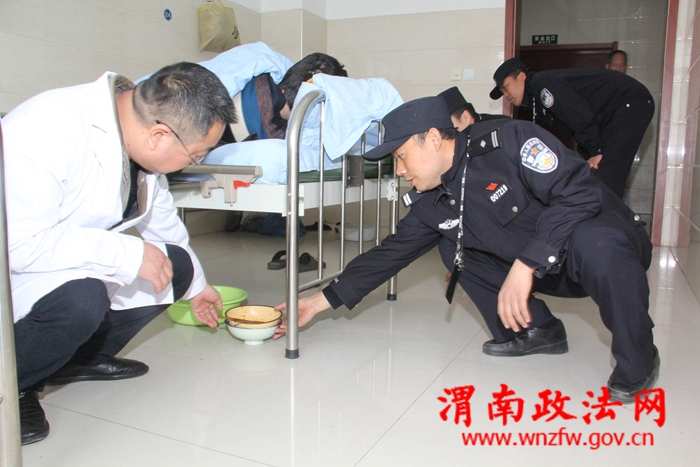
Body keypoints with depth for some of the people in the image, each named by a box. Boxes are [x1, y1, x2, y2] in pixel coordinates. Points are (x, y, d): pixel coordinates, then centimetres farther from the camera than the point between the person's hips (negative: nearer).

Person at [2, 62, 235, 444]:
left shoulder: (140, 131, -5)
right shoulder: (51, 129, -31)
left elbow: (162, 220, 12)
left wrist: (196, 284, 24)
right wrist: (128, 254, -31)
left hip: (77, 265, 8)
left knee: (174, 267, -3)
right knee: (81, 296, -35)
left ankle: (75, 358, 9)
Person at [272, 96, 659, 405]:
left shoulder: (507, 140, -23)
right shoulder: (431, 204, -2)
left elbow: (580, 190, -30)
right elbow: (390, 253, 3)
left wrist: (526, 264, -34)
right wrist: (322, 300, 2)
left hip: (609, 250, -6)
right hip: (549, 272, 7)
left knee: (593, 242, -40)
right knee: (452, 245, 1)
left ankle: (637, 361, -13)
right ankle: (535, 330, 9)